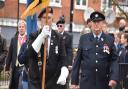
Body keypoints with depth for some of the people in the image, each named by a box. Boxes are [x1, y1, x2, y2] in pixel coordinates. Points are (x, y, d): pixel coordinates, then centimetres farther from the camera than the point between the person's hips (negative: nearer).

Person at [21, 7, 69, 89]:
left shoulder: (58, 37, 7)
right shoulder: (34, 36, 5)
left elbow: (63, 58, 0)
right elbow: (28, 55, -11)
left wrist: (63, 74, -20)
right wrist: (42, 36, -17)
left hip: (54, 81, 1)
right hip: (36, 80, 0)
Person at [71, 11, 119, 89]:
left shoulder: (110, 40, 4)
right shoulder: (83, 38, 4)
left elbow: (114, 60, 1)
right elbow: (77, 60, 4)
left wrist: (114, 78, -14)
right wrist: (74, 81, 1)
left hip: (104, 83, 1)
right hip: (86, 82, 0)